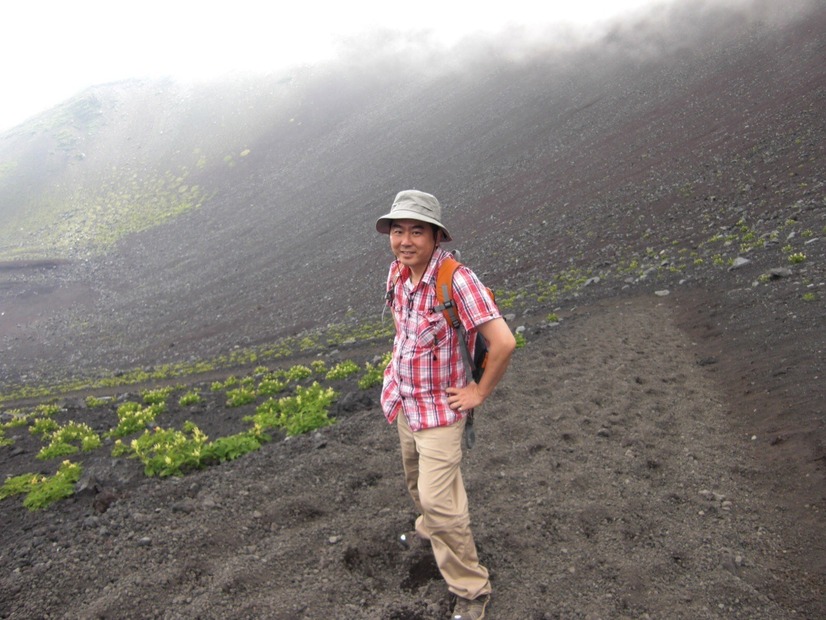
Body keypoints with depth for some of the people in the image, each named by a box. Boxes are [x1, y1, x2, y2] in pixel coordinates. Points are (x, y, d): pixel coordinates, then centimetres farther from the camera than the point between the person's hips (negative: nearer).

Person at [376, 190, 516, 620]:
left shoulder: (456, 279, -29)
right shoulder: (397, 273, -4)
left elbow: (503, 342, -32)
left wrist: (480, 393, -20)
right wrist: (400, 358, 10)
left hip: (440, 407, -8)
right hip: (405, 400, 8)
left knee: (438, 500, -8)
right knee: (417, 483, 27)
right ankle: (429, 529, 56)